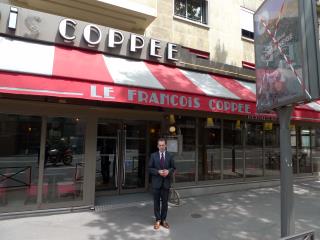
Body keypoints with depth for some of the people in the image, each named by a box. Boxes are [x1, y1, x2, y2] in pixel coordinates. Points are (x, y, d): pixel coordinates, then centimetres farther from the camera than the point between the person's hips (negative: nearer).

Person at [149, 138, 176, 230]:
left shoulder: (170, 156, 3)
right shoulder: (153, 155, 0)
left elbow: (173, 168, 6)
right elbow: (150, 168, -1)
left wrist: (168, 171, -14)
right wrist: (158, 171, -17)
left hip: (166, 182, 1)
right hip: (156, 182, -1)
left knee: (165, 202, 10)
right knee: (156, 202, 7)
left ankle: (163, 220, 25)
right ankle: (158, 220, 22)